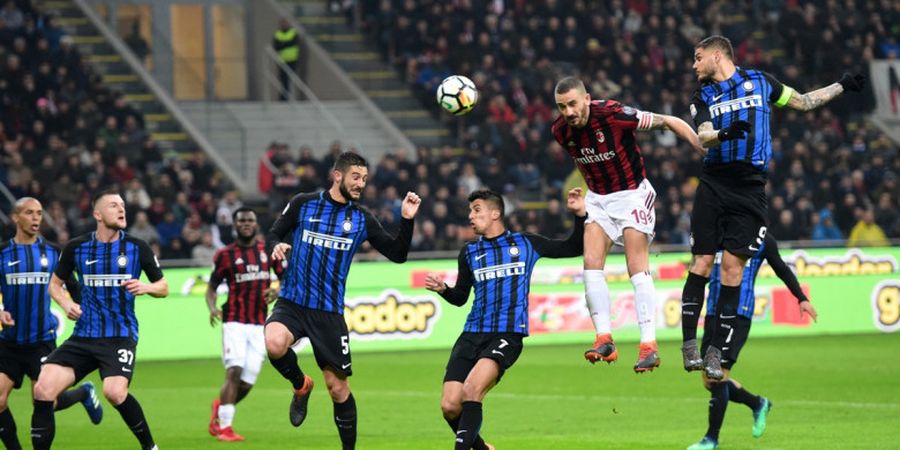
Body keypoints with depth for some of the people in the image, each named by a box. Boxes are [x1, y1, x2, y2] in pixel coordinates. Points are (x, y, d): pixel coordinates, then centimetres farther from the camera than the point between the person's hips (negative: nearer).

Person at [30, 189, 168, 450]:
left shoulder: (137, 248, 1)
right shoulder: (76, 248, 4)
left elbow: (163, 288, 10)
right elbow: (55, 283, 19)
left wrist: (146, 288, -12)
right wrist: (66, 303, -2)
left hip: (120, 337, -3)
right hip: (83, 337, 3)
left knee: (115, 392, -27)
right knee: (43, 389, -13)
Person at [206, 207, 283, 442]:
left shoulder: (268, 250, 9)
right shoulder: (225, 254, 3)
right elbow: (211, 287, 7)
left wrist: (276, 291, -6)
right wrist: (212, 308, -13)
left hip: (260, 325, 3)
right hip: (235, 322, -3)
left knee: (246, 383, 1)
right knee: (234, 371, -19)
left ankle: (219, 406, 31)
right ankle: (224, 427, -15)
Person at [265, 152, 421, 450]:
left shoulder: (362, 219, 5)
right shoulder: (303, 204, 1)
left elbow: (397, 254, 6)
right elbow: (274, 234, 9)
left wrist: (407, 220, -8)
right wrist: (276, 246, -14)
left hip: (330, 311, 1)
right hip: (291, 303, -1)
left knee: (337, 387, 1)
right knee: (274, 343, -32)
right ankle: (300, 386, 0)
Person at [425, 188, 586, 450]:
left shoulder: (526, 244, 8)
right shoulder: (470, 252, 15)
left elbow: (574, 248, 16)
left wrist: (580, 215, 2)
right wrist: (443, 290, 0)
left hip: (508, 336, -4)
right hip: (472, 336, 4)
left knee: (472, 389, -29)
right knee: (450, 406, -8)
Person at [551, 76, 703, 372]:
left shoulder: (614, 115, -24)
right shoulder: (560, 131, -7)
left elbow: (668, 122, -15)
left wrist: (708, 151, -16)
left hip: (633, 194, -5)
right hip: (597, 199, 5)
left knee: (637, 269, -12)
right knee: (592, 264, -11)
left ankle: (649, 345, -13)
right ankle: (604, 339, -7)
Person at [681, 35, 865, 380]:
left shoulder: (759, 81, 13)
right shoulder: (703, 97, 13)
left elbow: (802, 102, 26)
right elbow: (702, 137, -5)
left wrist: (842, 86, 26)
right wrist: (723, 134, -26)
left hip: (750, 189, -1)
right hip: (713, 185, 1)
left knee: (732, 267, -6)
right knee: (701, 264, -7)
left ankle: (716, 352, -2)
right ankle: (689, 344, -1)